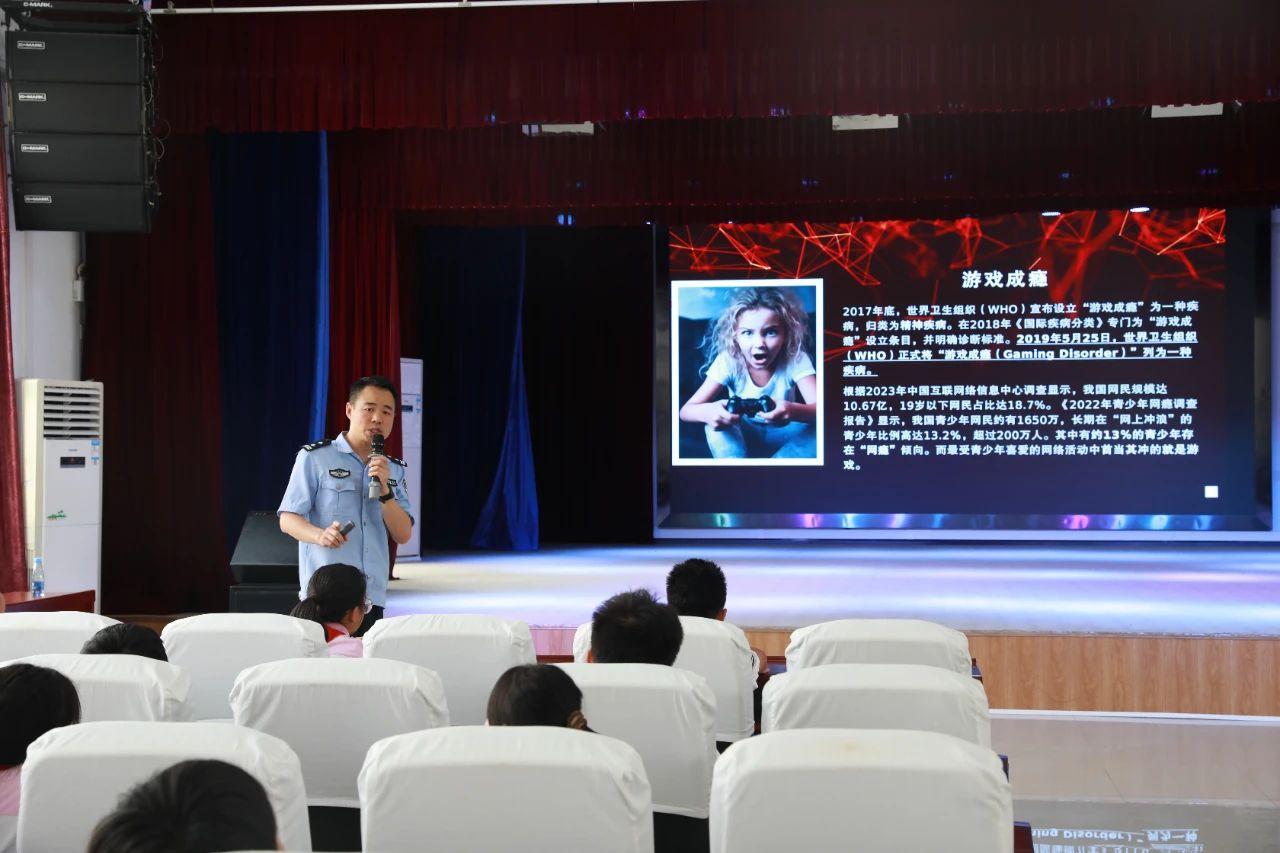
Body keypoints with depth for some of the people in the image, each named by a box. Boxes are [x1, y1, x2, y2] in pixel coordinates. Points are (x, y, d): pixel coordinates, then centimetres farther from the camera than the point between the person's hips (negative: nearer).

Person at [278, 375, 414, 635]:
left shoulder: (394, 469, 15)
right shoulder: (314, 457, 0)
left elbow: (403, 535, 7)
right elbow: (287, 519, -3)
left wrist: (385, 491, -8)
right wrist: (320, 535, -22)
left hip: (373, 597, 4)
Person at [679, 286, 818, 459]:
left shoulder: (796, 359, -20)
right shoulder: (728, 361, -19)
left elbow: (819, 409, -33)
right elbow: (686, 410, -25)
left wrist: (793, 412, -57)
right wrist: (708, 412, -51)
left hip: (781, 437, 0)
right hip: (742, 437, 0)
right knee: (716, 419, -31)